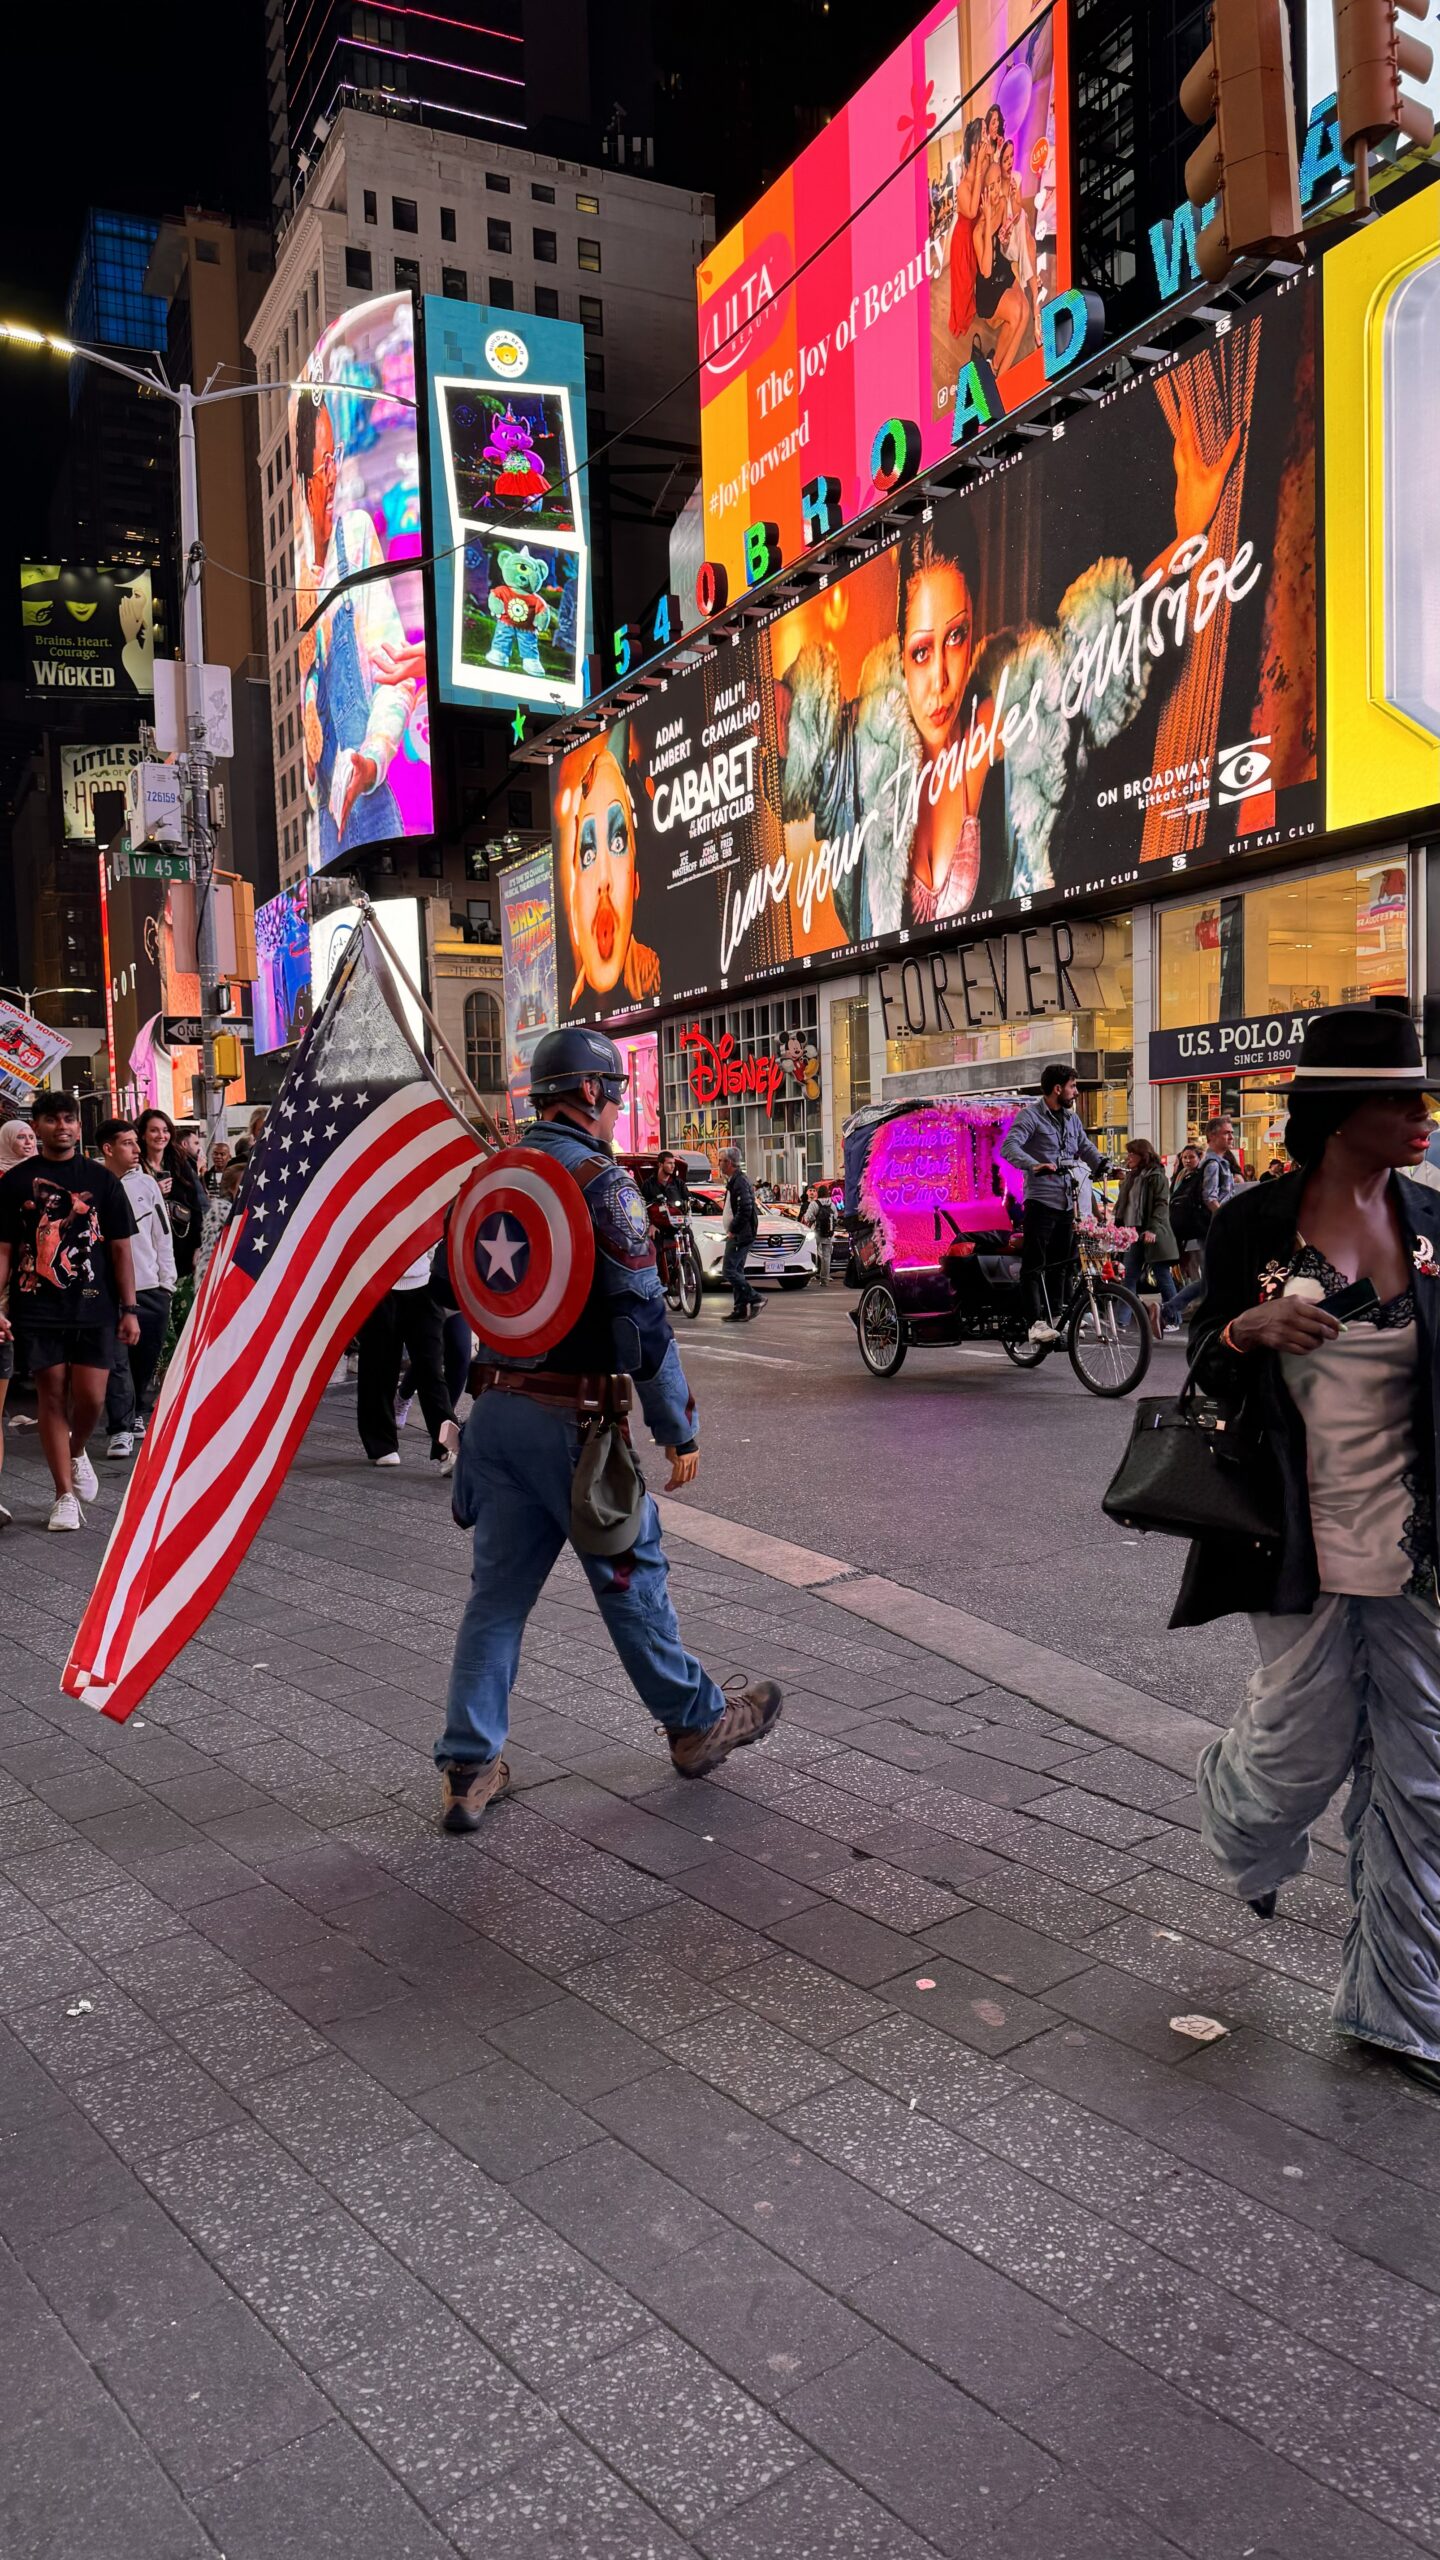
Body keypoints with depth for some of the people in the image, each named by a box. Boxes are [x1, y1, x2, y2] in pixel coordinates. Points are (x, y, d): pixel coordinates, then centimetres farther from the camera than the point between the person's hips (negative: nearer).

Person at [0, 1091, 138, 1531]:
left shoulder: (101, 1179, 5)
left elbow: (121, 1248, 6)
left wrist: (129, 1309, 0)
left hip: (94, 1307, 0)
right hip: (38, 1309, 0)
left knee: (91, 1397, -4)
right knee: (52, 1397, 2)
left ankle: (77, 1452, 29)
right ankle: (65, 1495, 11)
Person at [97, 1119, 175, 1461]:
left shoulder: (147, 1184, 7)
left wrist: (167, 1282, 7)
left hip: (151, 1290, 4)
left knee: (147, 1358, 13)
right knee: (117, 1361, -7)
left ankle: (138, 1412, 32)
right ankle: (120, 1429, -3)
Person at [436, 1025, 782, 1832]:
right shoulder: (603, 1182, -13)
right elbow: (642, 1317, -17)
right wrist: (679, 1429, -11)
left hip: (498, 1409, 7)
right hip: (575, 1417, -6)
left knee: (499, 1588, 10)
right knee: (633, 1575, 9)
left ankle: (469, 1769, 13)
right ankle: (698, 1722, 27)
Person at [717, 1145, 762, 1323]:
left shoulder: (740, 1181, -16)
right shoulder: (735, 1180, 17)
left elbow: (745, 1210, -24)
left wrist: (733, 1230, -17)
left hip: (740, 1235, -11)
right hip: (738, 1235, 11)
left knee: (728, 1271, -10)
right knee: (736, 1271, 11)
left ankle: (755, 1299, -6)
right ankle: (741, 1310, 13)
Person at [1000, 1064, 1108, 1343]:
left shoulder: (1072, 1118, 17)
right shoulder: (1031, 1116, -6)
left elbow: (1085, 1146, 24)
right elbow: (1009, 1146, -19)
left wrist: (1102, 1165, 2)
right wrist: (1034, 1166, -38)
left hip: (1066, 1202, 8)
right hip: (1040, 1200, -7)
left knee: (1062, 1263, 12)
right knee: (1034, 1264, -10)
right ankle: (1036, 1323, -15)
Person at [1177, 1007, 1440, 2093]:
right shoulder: (1253, 1225, -6)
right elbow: (1210, 1381, 1)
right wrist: (1246, 1330, -19)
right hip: (1303, 1540, -3)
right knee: (1308, 1747, 6)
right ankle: (1243, 1812, 46)